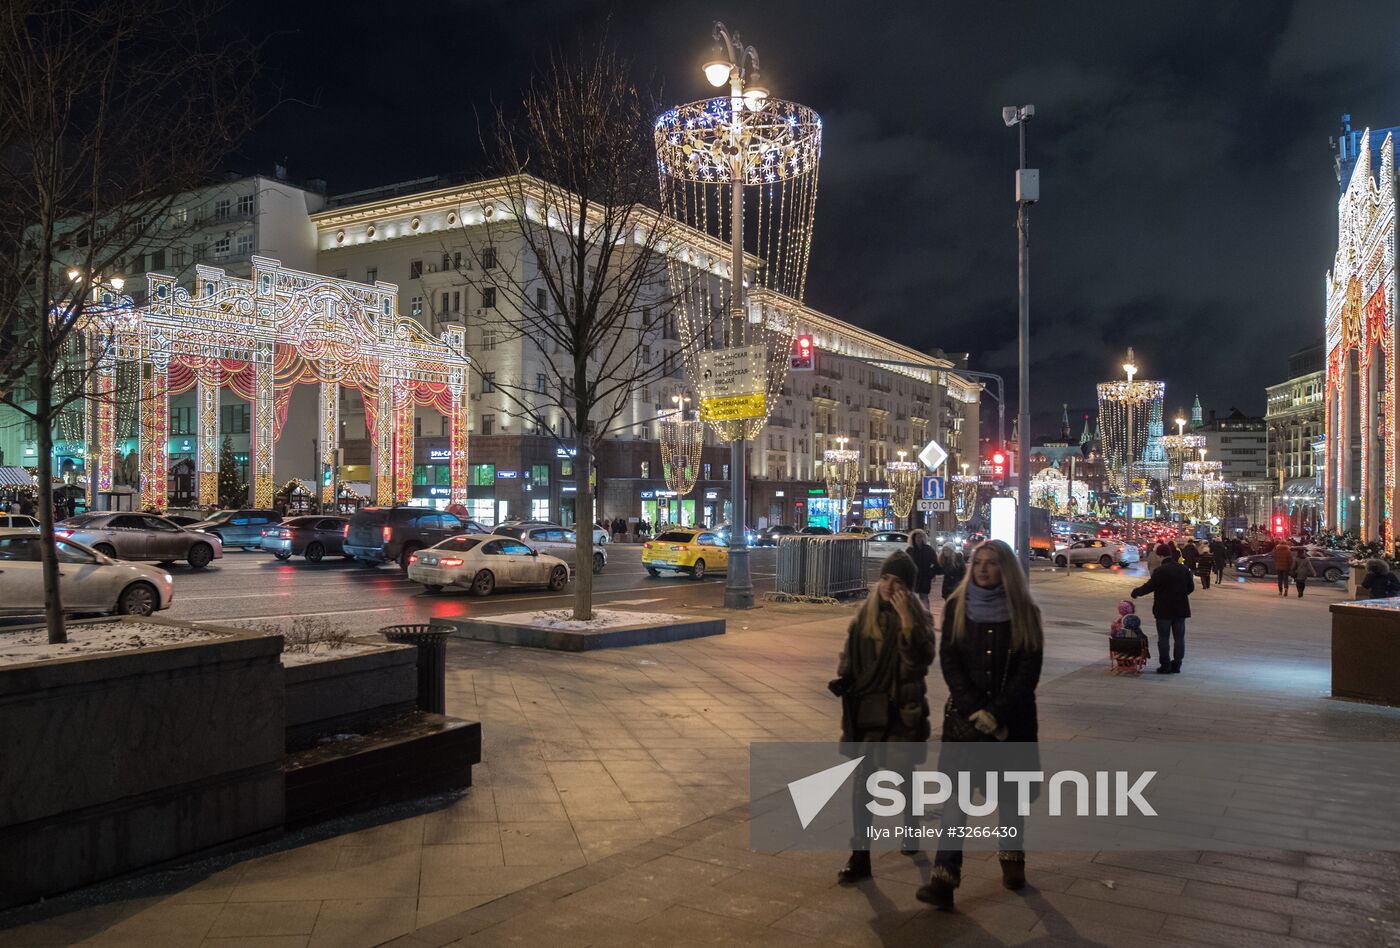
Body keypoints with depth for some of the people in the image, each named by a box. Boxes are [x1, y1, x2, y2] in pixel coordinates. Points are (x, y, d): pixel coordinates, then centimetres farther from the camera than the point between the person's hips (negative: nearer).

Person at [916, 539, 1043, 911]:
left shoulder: (1024, 612, -3)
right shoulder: (957, 607, 0)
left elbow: (1029, 669, -7)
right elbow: (948, 661, -4)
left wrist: (997, 712, -14)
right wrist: (975, 709, -13)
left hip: (1012, 716, 0)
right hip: (964, 713, 0)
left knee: (1009, 789, 13)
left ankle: (1012, 860, 35)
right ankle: (945, 878, -8)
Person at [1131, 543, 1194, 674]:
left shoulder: (1160, 571, -17)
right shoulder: (1184, 569, 3)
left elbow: (1149, 586, -17)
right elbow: (1191, 587, 9)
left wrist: (1135, 592, -2)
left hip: (1164, 610, -5)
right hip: (1181, 609, 5)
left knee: (1163, 639, 4)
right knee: (1179, 638, 12)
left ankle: (1165, 666, 5)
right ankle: (1176, 664, 16)